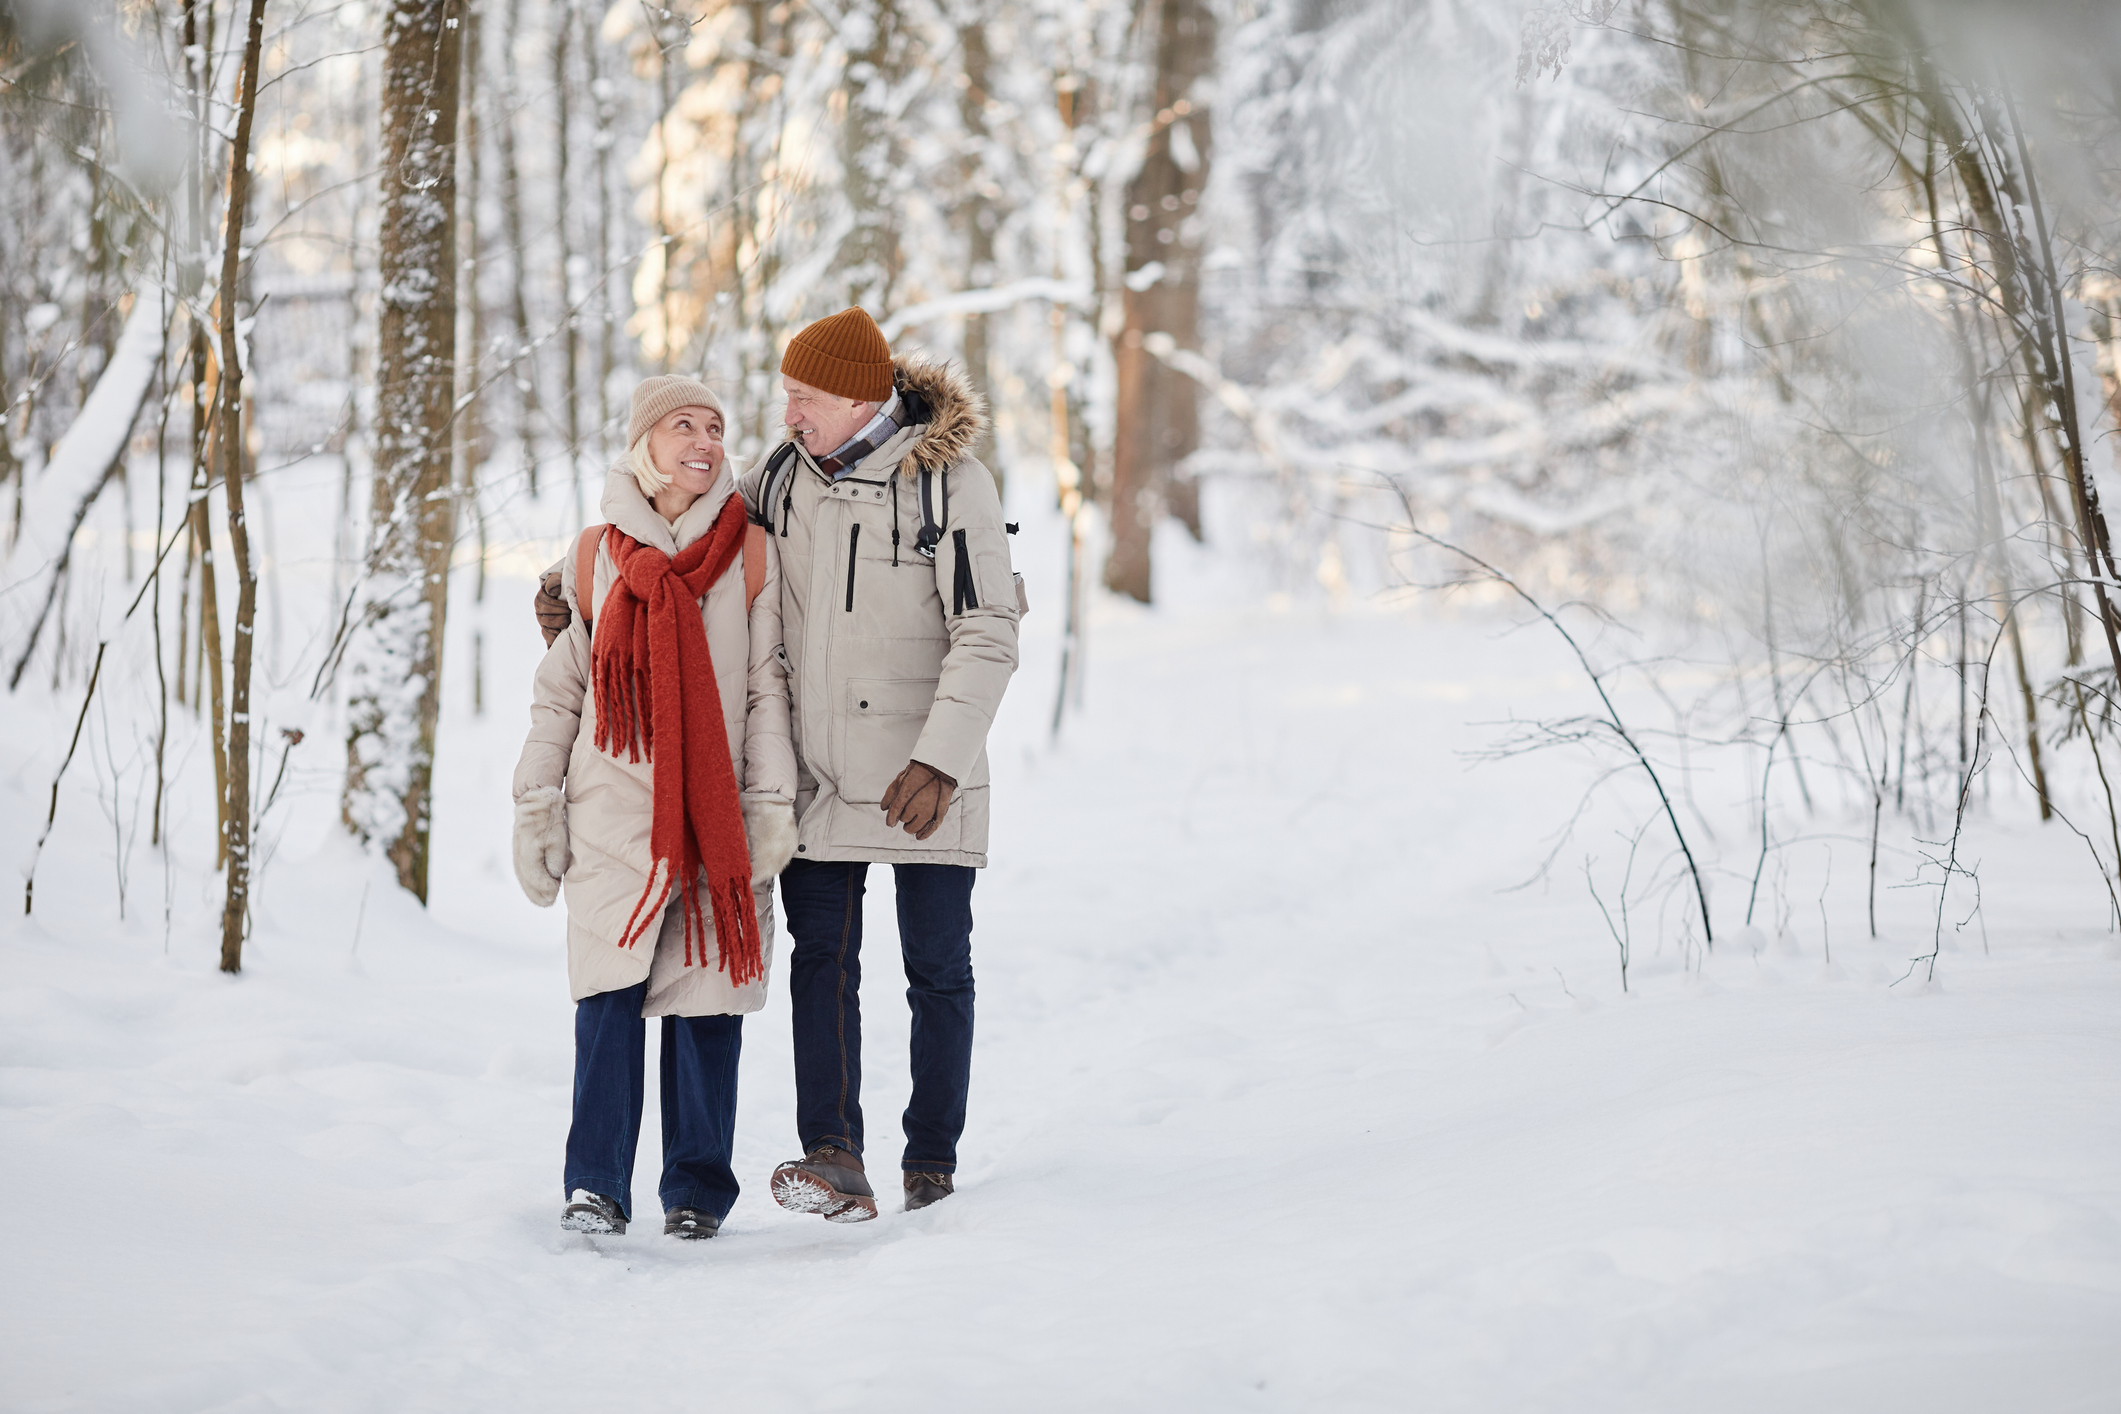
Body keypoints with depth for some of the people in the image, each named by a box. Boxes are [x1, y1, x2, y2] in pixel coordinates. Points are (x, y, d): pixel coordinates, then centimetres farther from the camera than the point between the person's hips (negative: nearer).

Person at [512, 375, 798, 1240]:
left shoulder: (751, 554, 5)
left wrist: (772, 803, -2)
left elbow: (768, 688, 5)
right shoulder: (596, 555, 8)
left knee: (706, 995, 0)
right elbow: (559, 689, 12)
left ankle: (696, 1190, 10)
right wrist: (537, 807, 8)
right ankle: (595, 1185, -1)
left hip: (715, 811, 0)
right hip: (613, 810, 0)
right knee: (610, 992, -8)